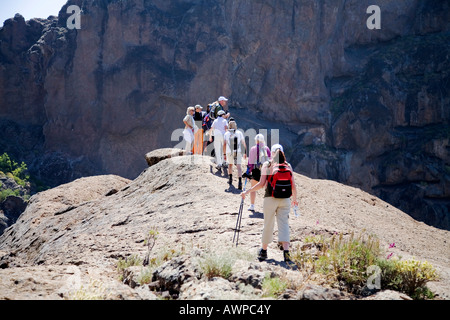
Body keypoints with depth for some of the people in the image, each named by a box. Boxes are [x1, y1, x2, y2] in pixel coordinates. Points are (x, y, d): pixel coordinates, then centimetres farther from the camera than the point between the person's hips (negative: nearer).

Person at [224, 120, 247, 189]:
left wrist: (224, 154, 6)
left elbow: (225, 144, 1)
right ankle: (240, 181, -24)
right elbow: (244, 143, 7)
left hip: (229, 152, 1)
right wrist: (245, 152, 14)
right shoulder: (239, 133, 5)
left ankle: (230, 179, 31)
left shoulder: (226, 134, 5)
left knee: (230, 164, 26)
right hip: (238, 152, -1)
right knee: (239, 167, -8)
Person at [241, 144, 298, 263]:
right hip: (285, 200, 2)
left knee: (268, 225, 9)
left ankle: (263, 251, 23)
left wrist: (247, 191, 1)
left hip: (270, 199, -2)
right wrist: (295, 199, 23)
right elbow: (293, 186, 6)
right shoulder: (288, 166, 7)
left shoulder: (267, 165, -1)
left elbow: (261, 184, -8)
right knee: (284, 225, 0)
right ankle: (286, 251, -15)